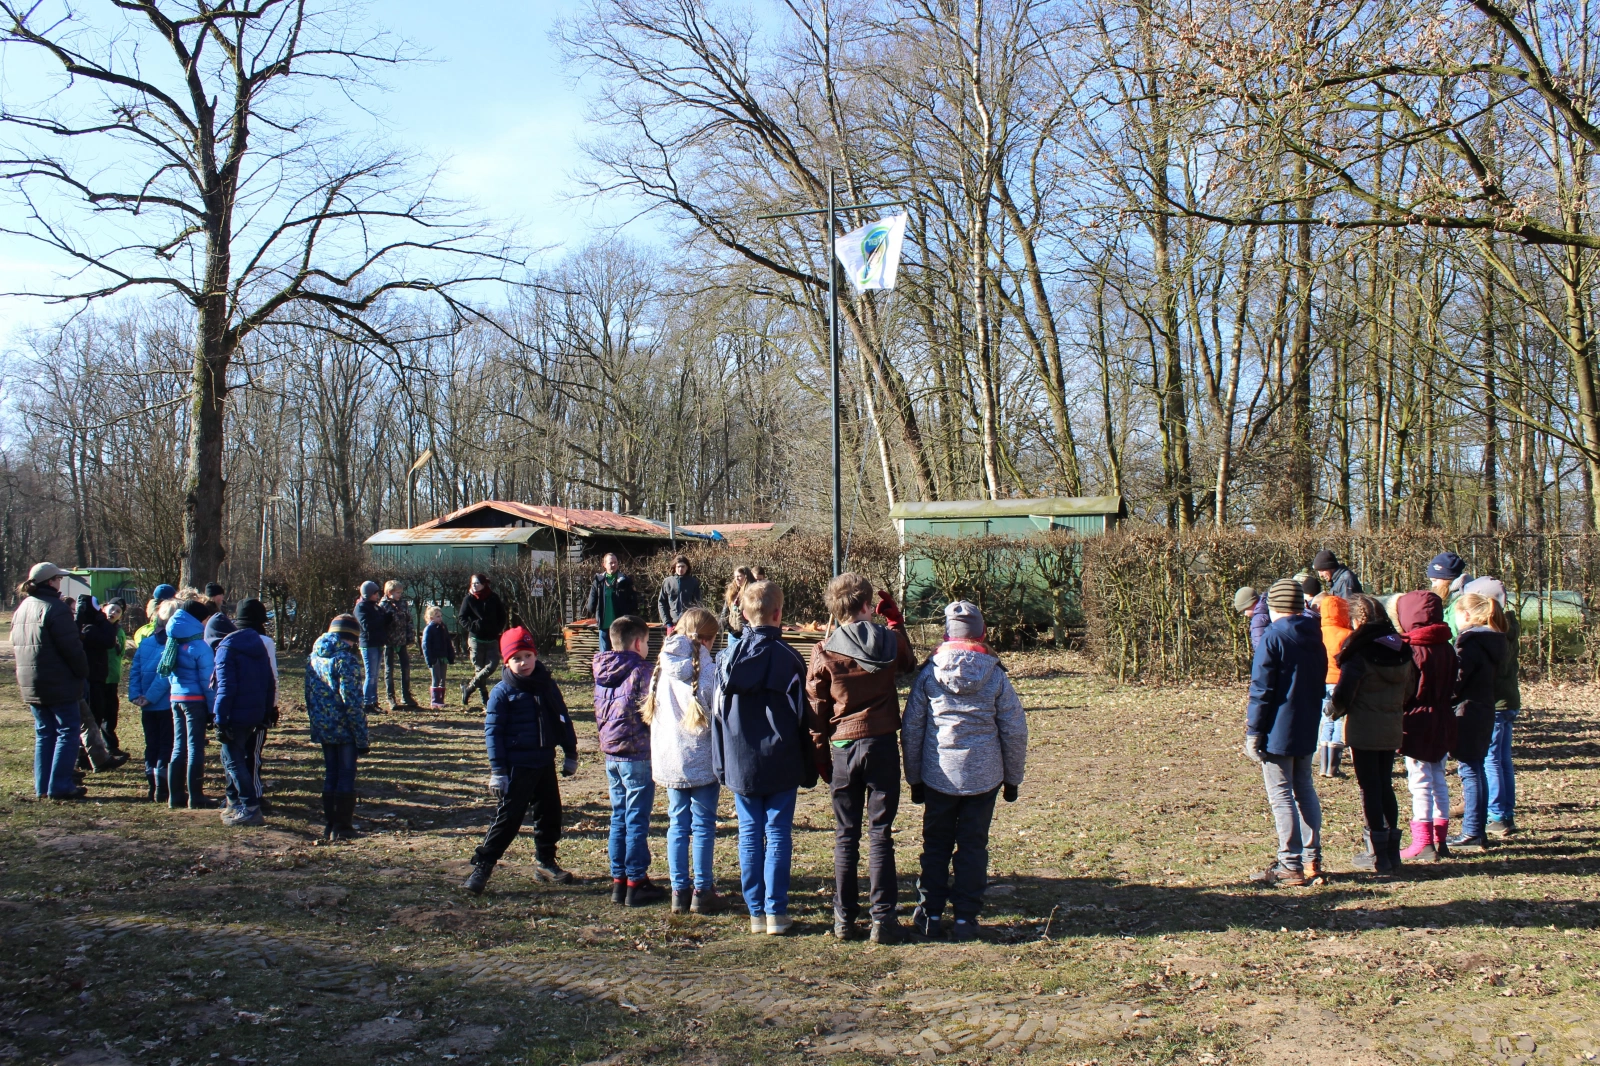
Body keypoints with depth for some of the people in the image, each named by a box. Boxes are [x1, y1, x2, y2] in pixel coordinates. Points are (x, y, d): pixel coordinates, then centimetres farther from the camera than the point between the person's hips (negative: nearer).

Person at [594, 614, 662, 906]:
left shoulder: (602, 674, 9)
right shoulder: (641, 672, -14)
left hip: (610, 755, 7)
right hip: (637, 756, -7)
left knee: (618, 818, 14)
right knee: (637, 820, 0)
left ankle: (618, 881, 19)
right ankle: (635, 883, 5)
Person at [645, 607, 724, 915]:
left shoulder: (662, 668, 3)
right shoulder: (707, 670, -14)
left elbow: (652, 714, 11)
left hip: (668, 760, 5)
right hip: (701, 761, -5)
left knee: (677, 824, 12)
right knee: (703, 825, 5)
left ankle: (679, 890, 15)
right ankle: (701, 892, 9)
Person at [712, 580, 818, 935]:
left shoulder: (729, 659, 0)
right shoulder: (788, 658, -7)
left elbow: (719, 715, 4)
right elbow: (803, 717, -3)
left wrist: (721, 765, 12)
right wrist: (809, 769, 5)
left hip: (741, 765, 2)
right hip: (781, 765, -2)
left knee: (749, 836, 9)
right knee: (778, 836, 4)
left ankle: (756, 912, 13)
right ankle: (776, 912, 6)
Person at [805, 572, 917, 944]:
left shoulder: (824, 652, -6)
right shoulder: (890, 640, -4)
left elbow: (816, 709, -1)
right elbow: (909, 664, 20)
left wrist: (821, 756, 9)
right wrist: (894, 619, 20)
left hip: (842, 747, 0)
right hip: (882, 744, 0)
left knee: (846, 837, 10)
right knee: (880, 835, 4)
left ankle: (844, 919, 14)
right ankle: (882, 920, 5)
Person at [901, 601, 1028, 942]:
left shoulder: (928, 674, -3)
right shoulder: (995, 675, -4)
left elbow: (911, 730, 1)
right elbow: (1016, 731, 1)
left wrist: (914, 779, 11)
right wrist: (1013, 778, 12)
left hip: (939, 776, 0)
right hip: (984, 777, 0)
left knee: (935, 846, 13)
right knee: (973, 847, 9)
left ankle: (930, 915, 15)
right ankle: (965, 918, 11)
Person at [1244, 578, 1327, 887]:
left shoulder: (1273, 637, -14)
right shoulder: (1313, 636, 8)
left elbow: (1261, 689, -16)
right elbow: (1320, 683, 14)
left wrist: (1253, 731, -12)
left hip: (1278, 731, -7)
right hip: (1307, 730, 7)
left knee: (1281, 795, -2)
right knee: (1304, 790, 16)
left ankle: (1291, 865, 0)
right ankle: (1312, 859, 19)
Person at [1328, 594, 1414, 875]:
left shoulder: (1358, 651, -16)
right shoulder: (1401, 649, 4)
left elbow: (1342, 695, -20)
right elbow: (1410, 689, 11)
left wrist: (1334, 710, -1)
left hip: (1363, 730, -6)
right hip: (1392, 730, 6)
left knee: (1370, 789, 3)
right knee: (1385, 786, 17)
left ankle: (1377, 854, 7)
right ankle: (1391, 850, 22)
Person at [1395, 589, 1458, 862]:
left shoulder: (1412, 649, -16)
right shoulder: (1447, 648, 5)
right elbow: (1451, 687, 12)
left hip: (1418, 722, -7)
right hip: (1443, 721, 7)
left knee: (1420, 782, -2)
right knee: (1439, 780, 14)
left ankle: (1423, 843, 1)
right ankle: (1440, 839, 20)